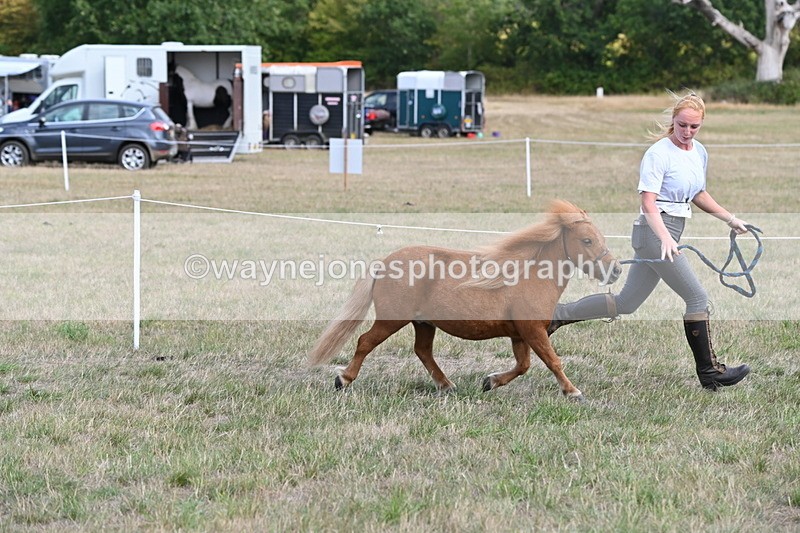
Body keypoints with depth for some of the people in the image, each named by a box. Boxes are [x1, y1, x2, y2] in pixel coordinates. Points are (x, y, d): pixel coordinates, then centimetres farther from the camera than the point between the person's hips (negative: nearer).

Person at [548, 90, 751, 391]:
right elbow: (648, 201, -20)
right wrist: (665, 238, -33)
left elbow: (698, 194, 28)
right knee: (698, 298, -5)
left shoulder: (700, 153, 13)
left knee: (626, 304, 10)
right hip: (654, 231, -9)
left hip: (669, 234, 9)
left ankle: (557, 315, 18)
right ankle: (709, 372, 5)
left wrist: (729, 218, 22)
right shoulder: (659, 153, -13)